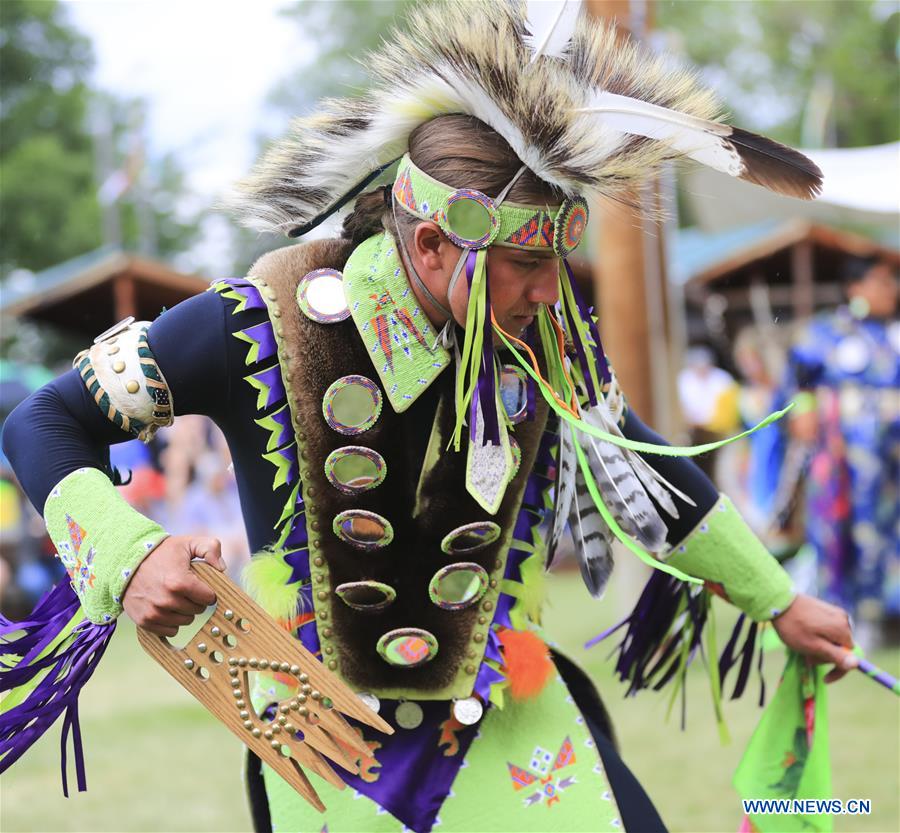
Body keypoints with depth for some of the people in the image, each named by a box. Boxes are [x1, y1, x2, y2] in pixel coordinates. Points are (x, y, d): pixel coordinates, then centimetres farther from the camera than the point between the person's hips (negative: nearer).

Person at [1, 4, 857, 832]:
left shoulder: (544, 332, -10)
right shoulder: (258, 328, -21)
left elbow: (634, 461, 10)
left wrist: (777, 602, 19)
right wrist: (125, 558, -29)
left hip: (507, 715, 2)